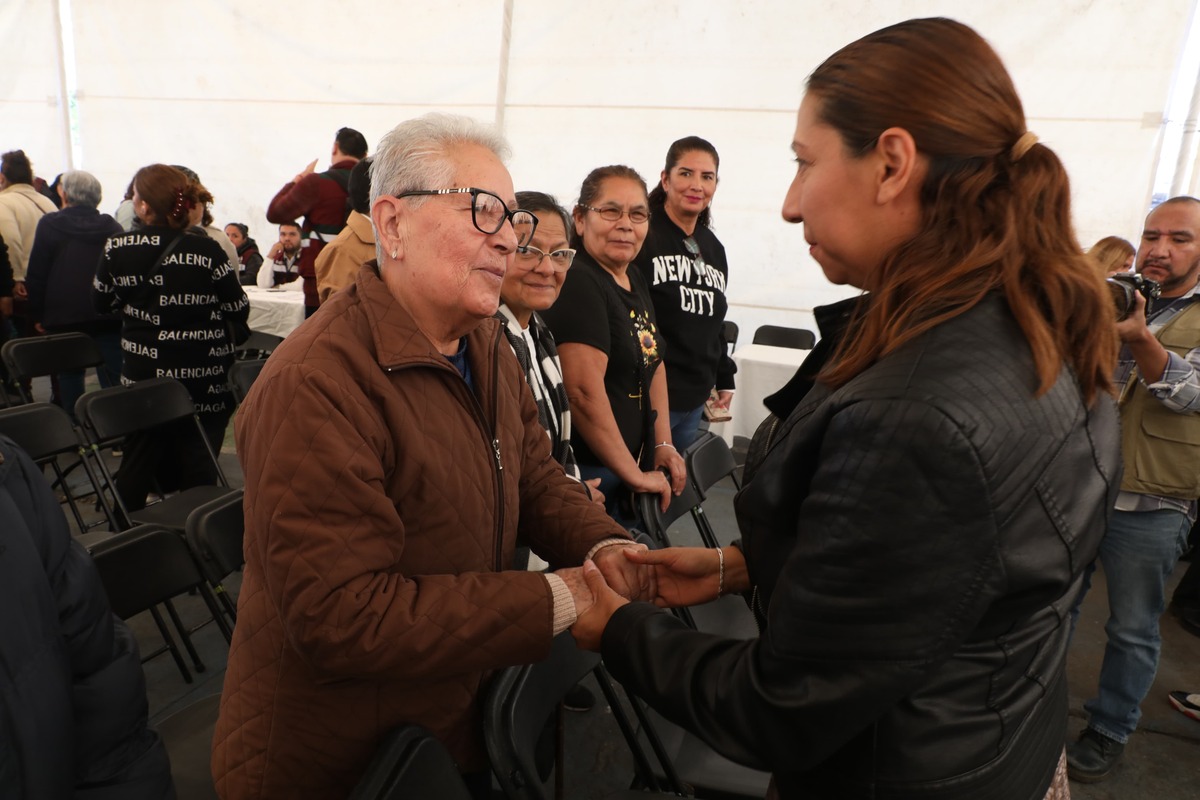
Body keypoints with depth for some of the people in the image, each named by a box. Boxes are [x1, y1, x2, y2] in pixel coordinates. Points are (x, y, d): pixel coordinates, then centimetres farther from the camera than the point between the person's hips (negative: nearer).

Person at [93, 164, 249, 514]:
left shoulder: (118, 249, -8)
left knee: (137, 465, 19)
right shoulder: (207, 251, -15)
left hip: (142, 377, 3)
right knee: (197, 472, 7)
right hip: (202, 380, -3)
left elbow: (102, 301, 6)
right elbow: (239, 311, -9)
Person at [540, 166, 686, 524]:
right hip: (593, 474, -9)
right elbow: (584, 392, -25)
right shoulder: (577, 283, -18)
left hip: (635, 468, 9)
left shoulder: (636, 282, 11)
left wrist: (664, 444, 8)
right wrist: (634, 476, -18)